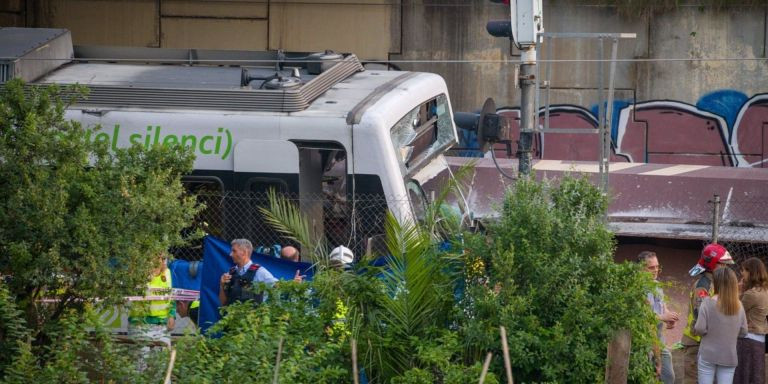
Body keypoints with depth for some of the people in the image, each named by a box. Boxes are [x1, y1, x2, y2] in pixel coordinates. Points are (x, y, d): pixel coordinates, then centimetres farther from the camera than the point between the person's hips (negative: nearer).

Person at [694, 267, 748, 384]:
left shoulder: (708, 302, -12)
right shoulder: (738, 306, -1)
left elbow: (700, 329, -15)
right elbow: (743, 332, 5)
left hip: (708, 355, -3)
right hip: (729, 357, 3)